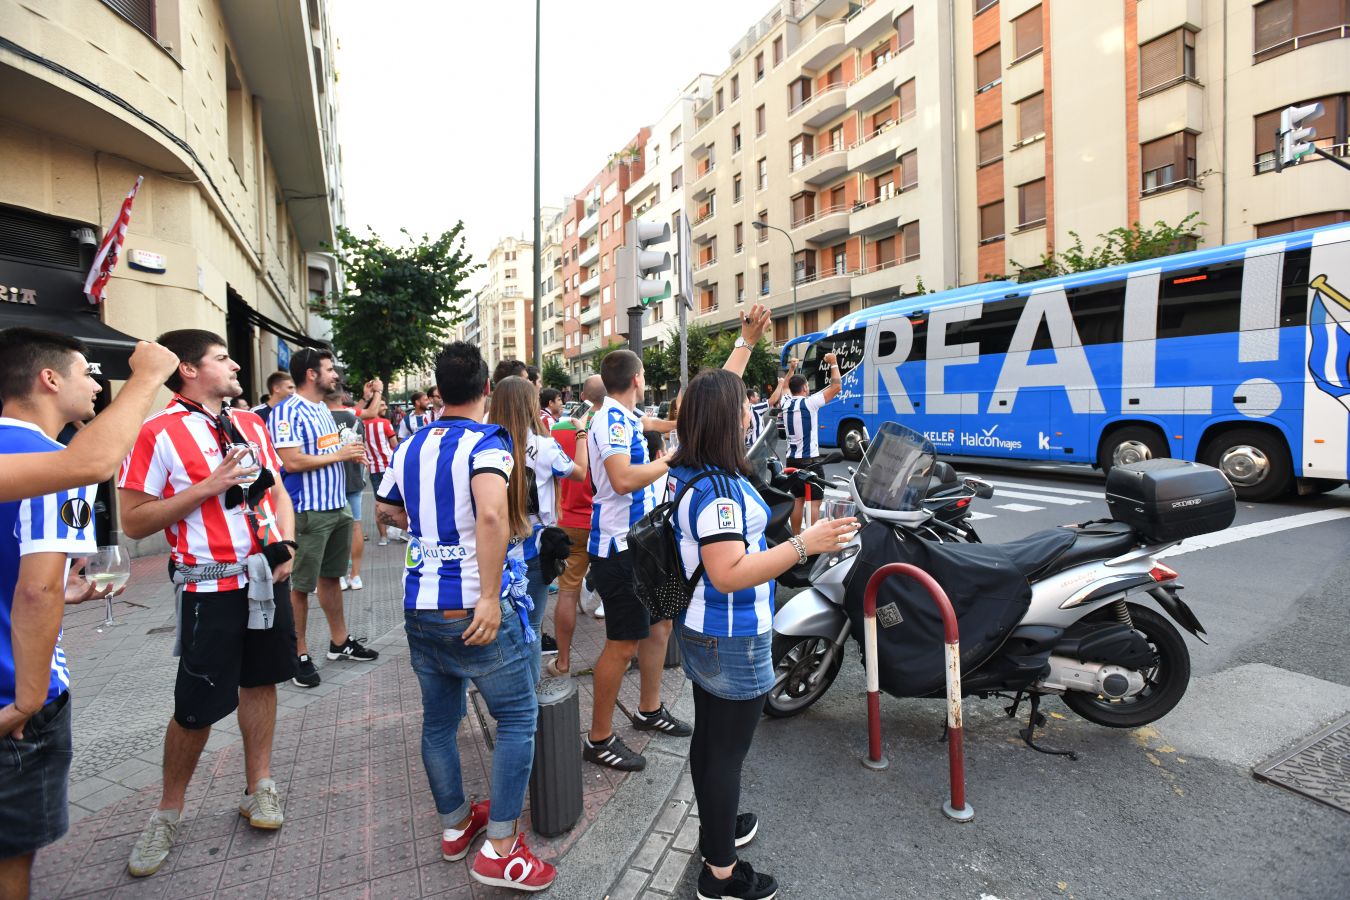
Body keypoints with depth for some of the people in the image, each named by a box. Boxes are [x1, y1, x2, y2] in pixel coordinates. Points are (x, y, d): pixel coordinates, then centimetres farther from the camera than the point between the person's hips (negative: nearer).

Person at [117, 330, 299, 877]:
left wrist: (285, 544, 0)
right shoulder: (158, 433, -10)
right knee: (197, 706, 3)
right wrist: (207, 487, -20)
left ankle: (258, 789, 30)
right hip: (211, 586, -5)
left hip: (267, 576, 5)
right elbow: (134, 523, -11)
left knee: (260, 680, 14)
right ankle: (168, 814, 27)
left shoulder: (251, 424, 8)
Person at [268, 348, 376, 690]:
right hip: (309, 512, -8)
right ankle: (298, 654, 14)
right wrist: (339, 454, -15)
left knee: (331, 577, 17)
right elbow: (292, 462, -23)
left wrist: (351, 453, 3)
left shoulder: (324, 410, 14)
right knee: (302, 585, 2)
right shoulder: (287, 412, -15)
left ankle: (340, 641, 29)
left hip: (337, 507, 9)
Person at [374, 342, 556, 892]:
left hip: (418, 608, 7)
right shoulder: (487, 443, -14)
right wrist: (490, 598, -29)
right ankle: (500, 848, 12)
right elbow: (491, 513, -32)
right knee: (518, 717, 8)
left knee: (439, 720, 20)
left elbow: (385, 510, 22)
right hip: (472, 612, -7)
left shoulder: (410, 446, 7)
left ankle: (455, 825, 37)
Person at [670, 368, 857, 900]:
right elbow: (728, 574, -32)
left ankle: (715, 826, 47)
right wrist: (805, 544, -33)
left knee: (707, 737, 25)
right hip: (733, 642, -10)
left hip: (701, 634, 10)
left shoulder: (690, 472, 1)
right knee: (728, 752, 7)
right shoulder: (719, 488, -28)